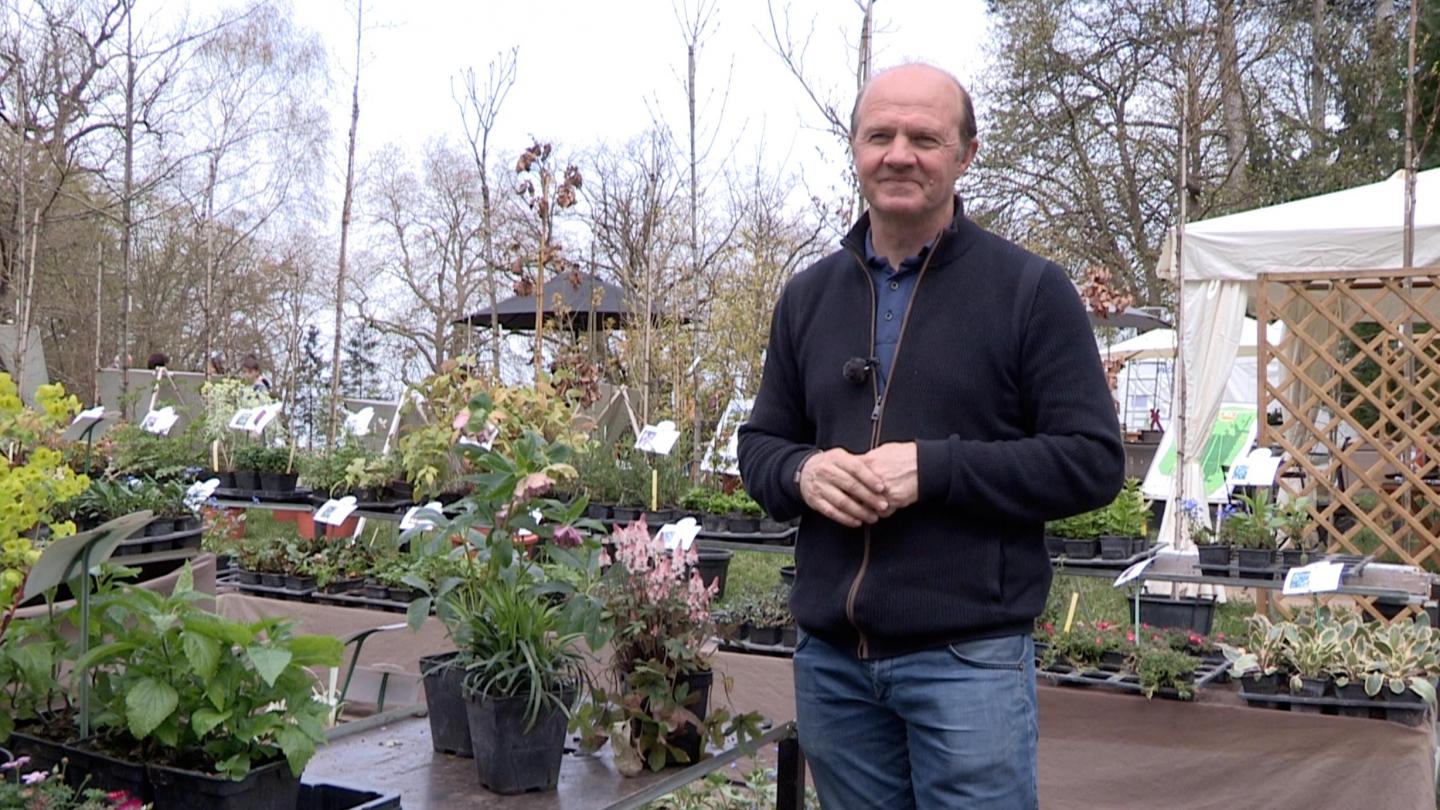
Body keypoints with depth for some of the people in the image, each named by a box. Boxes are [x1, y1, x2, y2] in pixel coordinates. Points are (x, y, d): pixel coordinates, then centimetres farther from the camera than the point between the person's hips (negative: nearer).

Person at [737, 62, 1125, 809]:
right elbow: (760, 445, 16)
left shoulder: (1030, 290, -4)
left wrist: (932, 467, -19)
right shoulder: (809, 295, 10)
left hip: (970, 655, -4)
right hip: (830, 656, 5)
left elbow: (1094, 461, -8)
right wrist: (802, 472, -8)